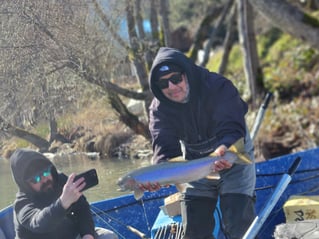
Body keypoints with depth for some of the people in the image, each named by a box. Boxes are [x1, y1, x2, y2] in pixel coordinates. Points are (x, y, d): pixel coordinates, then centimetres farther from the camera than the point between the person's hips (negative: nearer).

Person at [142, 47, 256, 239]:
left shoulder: (218, 88, -25)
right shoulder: (159, 108, -13)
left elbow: (232, 128, -37)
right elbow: (165, 149, -23)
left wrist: (224, 149, -60)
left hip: (233, 163, -4)